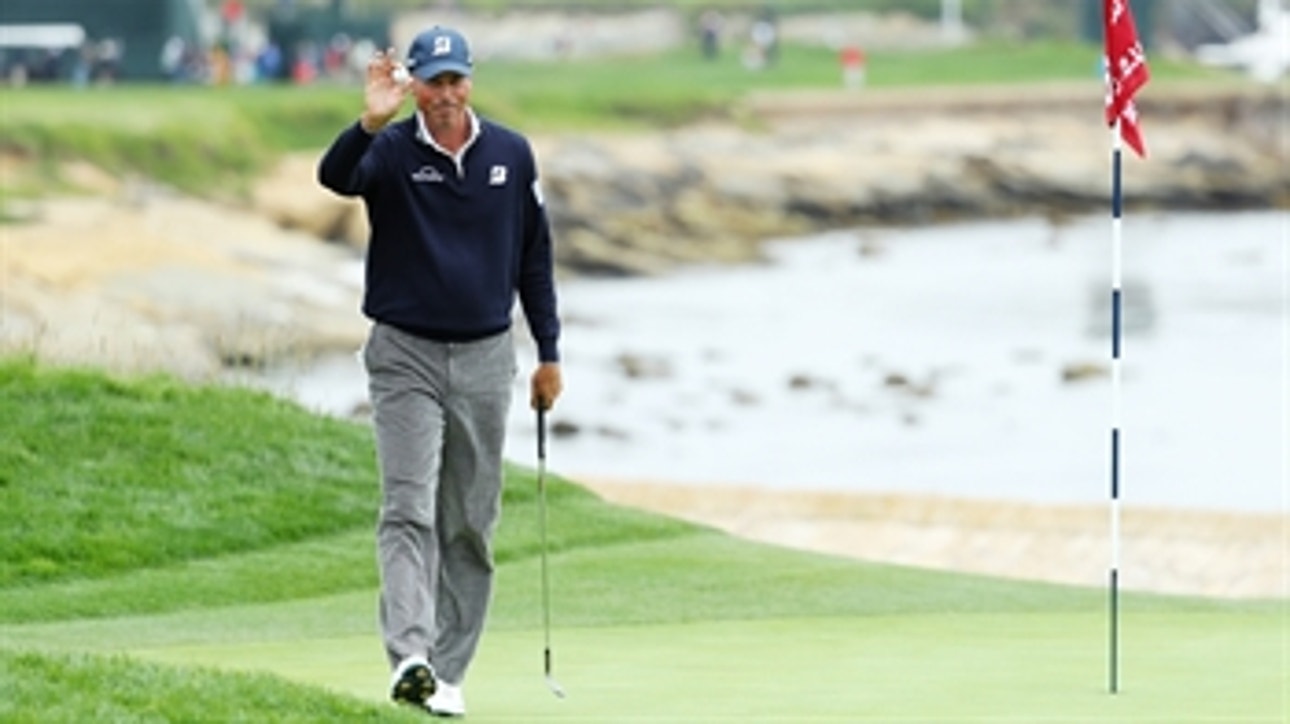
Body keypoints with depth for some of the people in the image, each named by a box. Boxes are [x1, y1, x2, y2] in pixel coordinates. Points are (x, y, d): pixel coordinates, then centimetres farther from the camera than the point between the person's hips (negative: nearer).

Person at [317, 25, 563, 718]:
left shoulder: (511, 154, 2)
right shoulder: (390, 151, -7)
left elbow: (533, 255, 10)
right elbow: (334, 176, -30)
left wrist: (548, 354, 9)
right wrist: (369, 124, -49)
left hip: (485, 358, 3)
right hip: (406, 356, -3)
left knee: (471, 526, 6)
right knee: (409, 511, -14)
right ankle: (409, 659, -25)